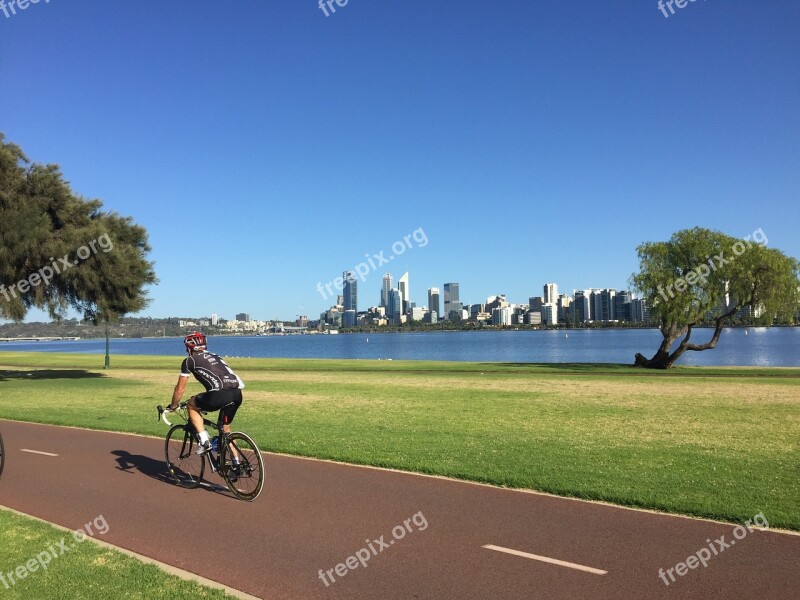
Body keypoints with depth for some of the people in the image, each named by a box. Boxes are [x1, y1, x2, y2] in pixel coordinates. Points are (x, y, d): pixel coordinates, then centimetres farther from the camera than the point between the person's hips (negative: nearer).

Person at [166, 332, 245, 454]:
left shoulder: (189, 361, 15)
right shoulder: (214, 357, 32)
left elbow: (180, 390, 20)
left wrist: (173, 406, 38)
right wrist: (206, 404, 57)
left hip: (220, 395, -6)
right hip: (237, 394, 6)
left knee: (191, 404, 22)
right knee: (226, 428, 26)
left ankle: (204, 441, 12)